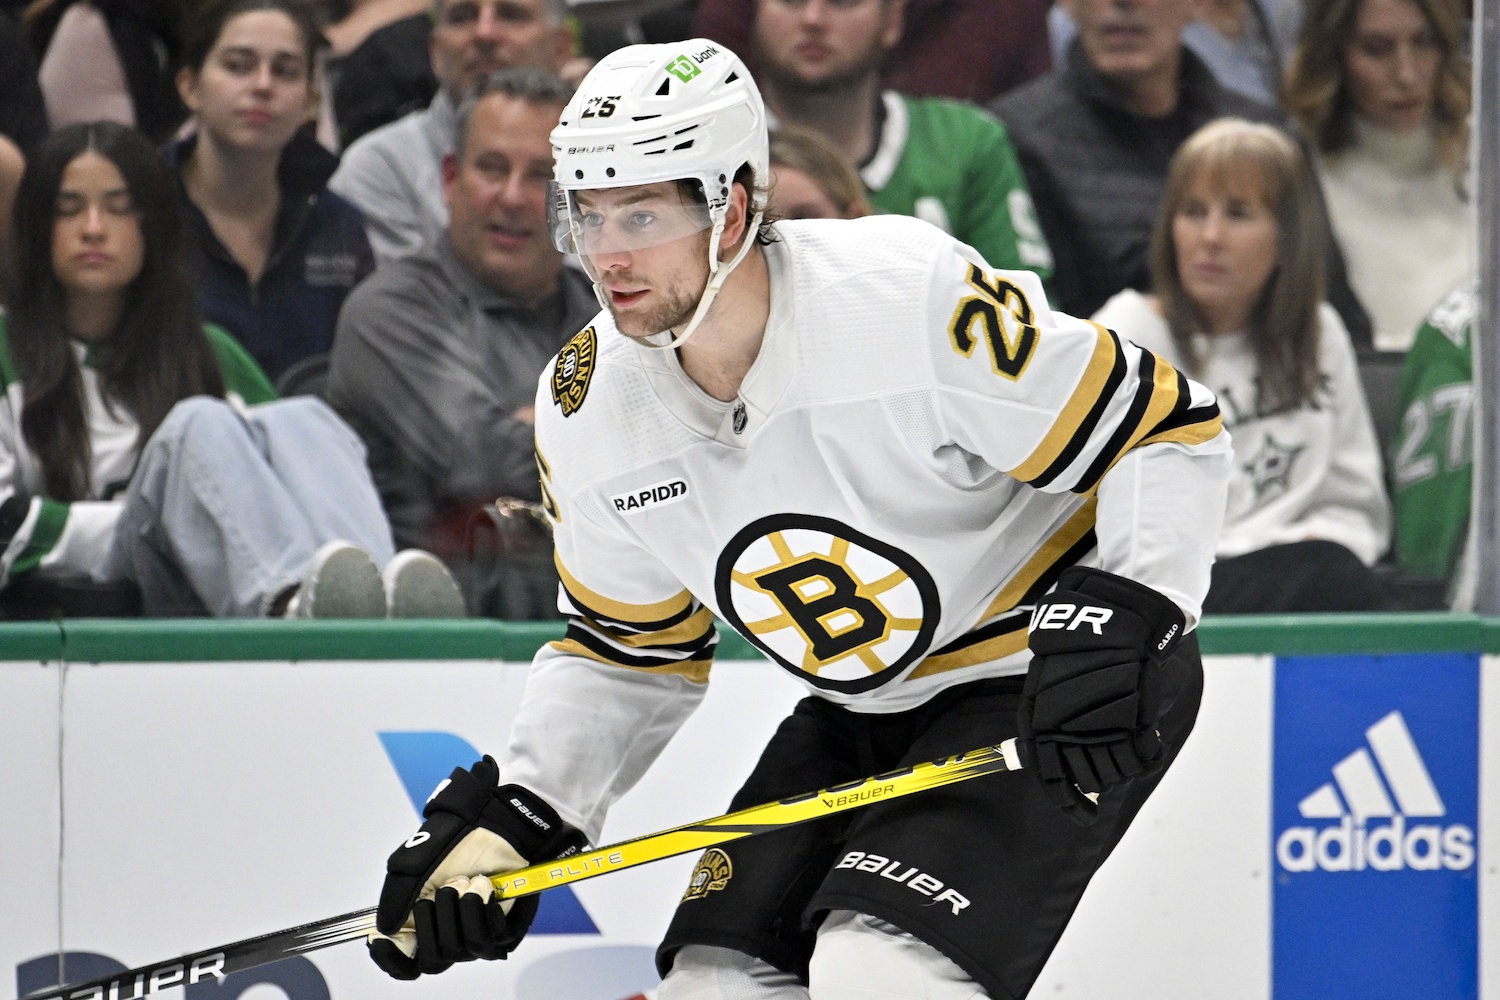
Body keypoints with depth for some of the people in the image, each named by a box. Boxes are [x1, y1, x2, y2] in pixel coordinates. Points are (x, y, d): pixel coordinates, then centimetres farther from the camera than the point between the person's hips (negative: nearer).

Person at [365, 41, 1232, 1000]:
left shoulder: (912, 295, -26)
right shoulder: (586, 411, -6)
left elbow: (1169, 431, -19)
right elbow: (632, 650, 9)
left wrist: (1115, 623, -31)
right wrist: (509, 815, -4)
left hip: (1054, 675, -7)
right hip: (868, 713, 7)